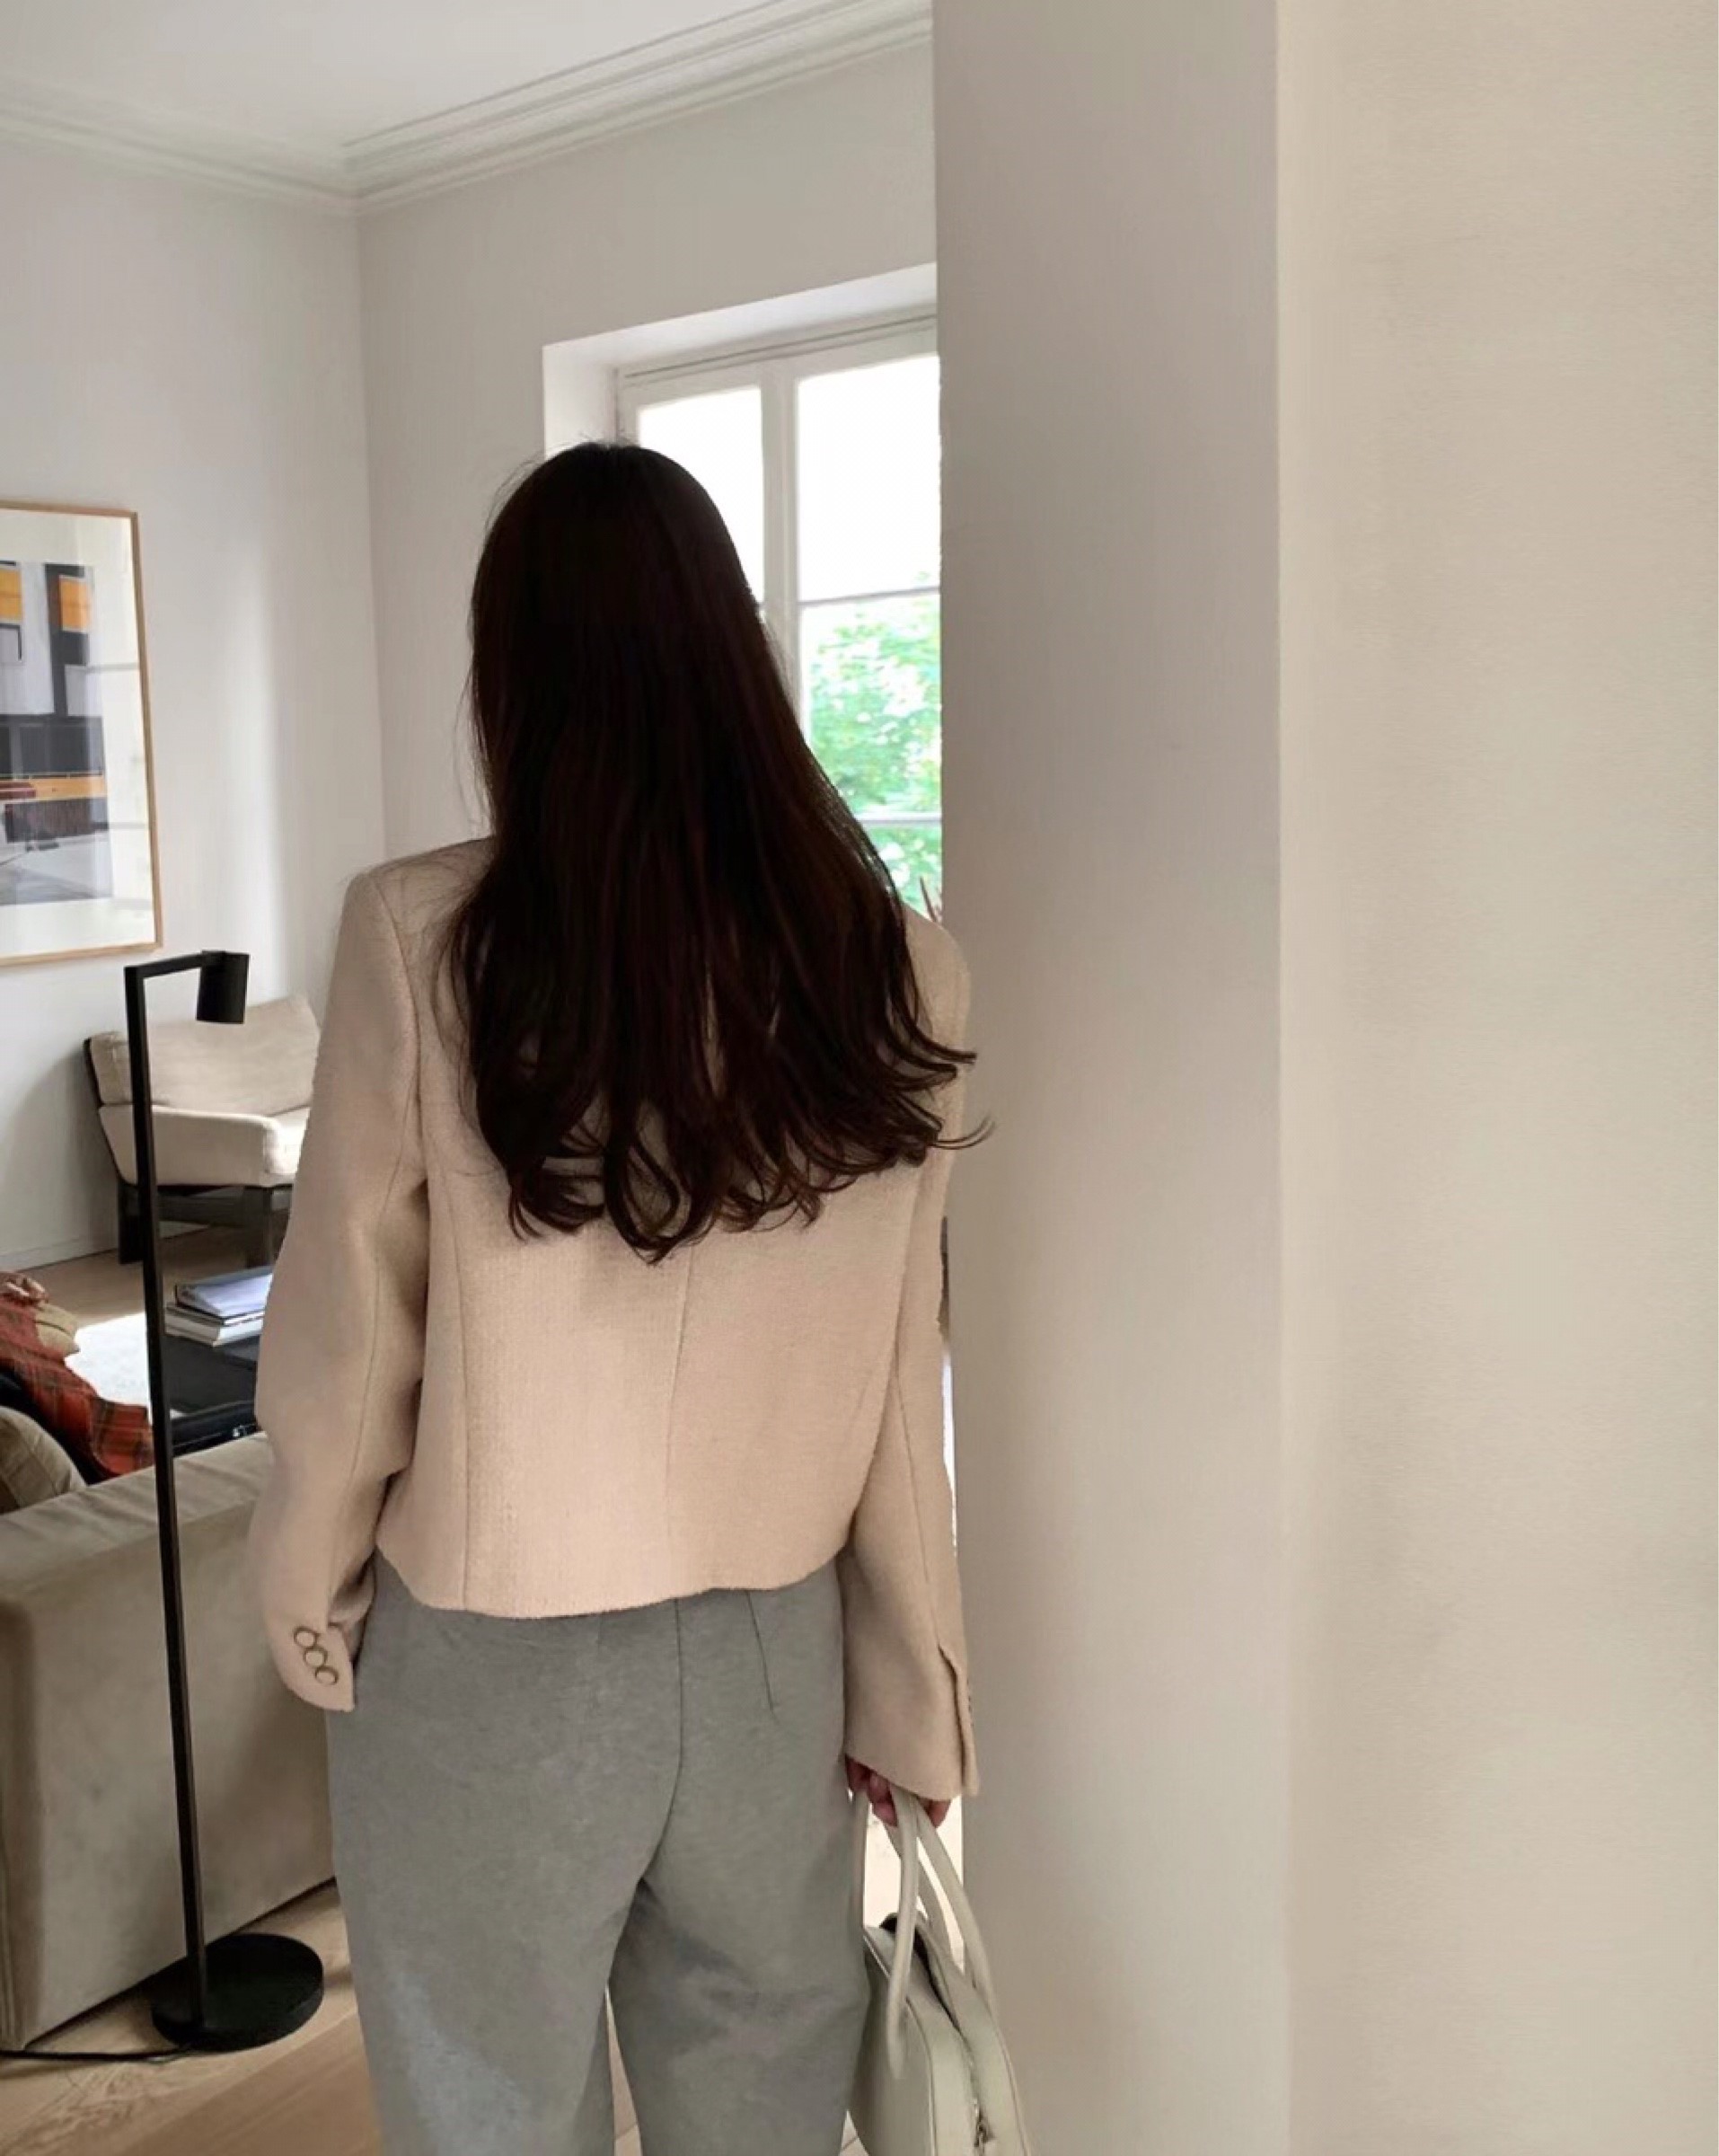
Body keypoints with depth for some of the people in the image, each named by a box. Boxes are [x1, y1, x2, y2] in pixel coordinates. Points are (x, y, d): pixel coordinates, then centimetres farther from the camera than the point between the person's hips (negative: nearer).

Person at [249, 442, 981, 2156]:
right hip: (775, 1658, 3)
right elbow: (901, 1390, -5)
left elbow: (347, 1337, -9)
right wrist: (909, 1696, 6)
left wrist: (307, 1604, 8)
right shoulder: (896, 966, -9)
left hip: (492, 1669, -2)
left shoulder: (424, 939, -17)